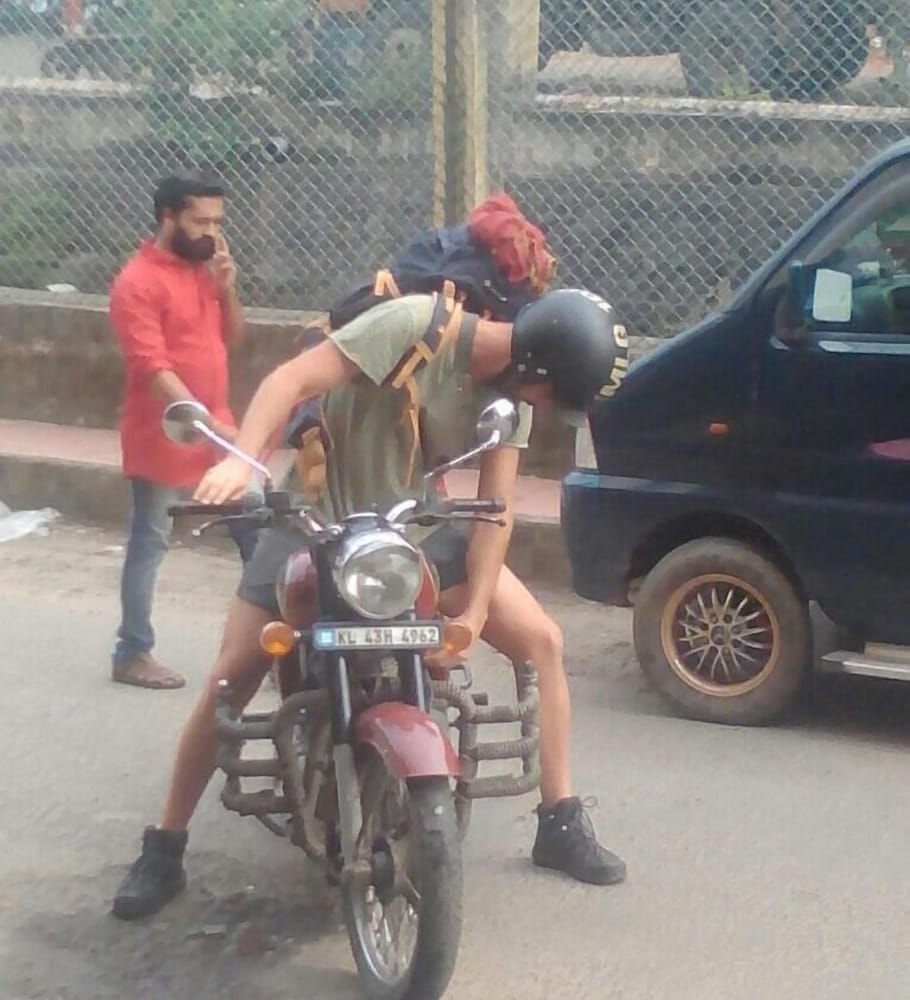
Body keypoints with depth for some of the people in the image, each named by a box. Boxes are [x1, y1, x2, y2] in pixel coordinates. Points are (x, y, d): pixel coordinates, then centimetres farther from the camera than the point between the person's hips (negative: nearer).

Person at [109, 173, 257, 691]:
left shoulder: (204, 269, 10)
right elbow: (153, 368, -22)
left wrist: (227, 286, -3)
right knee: (150, 543, 2)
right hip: (163, 434, -8)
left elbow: (232, 337, 15)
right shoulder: (138, 282, -15)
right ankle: (133, 654, 12)